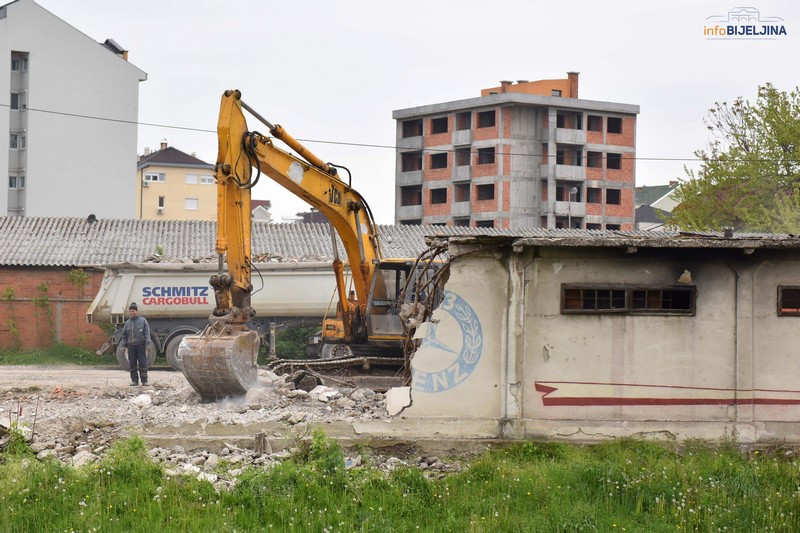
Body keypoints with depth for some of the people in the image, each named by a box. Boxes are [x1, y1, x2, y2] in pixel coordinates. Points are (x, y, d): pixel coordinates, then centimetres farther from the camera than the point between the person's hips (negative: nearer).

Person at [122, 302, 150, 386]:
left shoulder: (143, 321, 5)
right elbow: (124, 335, 17)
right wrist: (124, 345, 7)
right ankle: (134, 380, 9)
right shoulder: (127, 322, 14)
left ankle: (144, 380, -2)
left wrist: (147, 344, -9)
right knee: (132, 364, 3)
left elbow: (147, 333, 0)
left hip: (140, 345, -3)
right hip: (131, 346, 3)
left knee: (143, 363, -5)